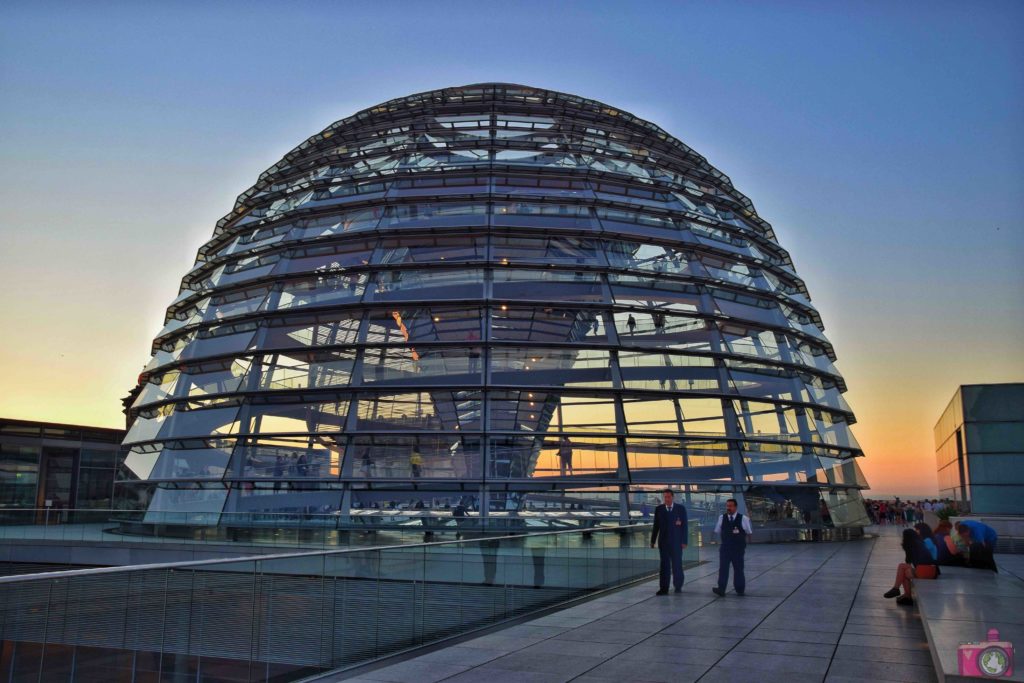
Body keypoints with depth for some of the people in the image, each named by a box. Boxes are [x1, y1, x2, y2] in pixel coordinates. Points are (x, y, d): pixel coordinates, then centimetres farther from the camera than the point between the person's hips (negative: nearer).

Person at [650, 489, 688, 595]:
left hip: (677, 542, -1)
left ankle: (678, 586, 20)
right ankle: (664, 588, 0)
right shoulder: (659, 509, 4)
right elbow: (656, 526, 7)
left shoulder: (681, 509, -1)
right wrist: (653, 541, 5)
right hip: (663, 542, 1)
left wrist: (684, 541, -6)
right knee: (664, 565, 0)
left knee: (677, 565, 5)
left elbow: (685, 526, -1)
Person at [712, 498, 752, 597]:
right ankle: (721, 589, -11)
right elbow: (718, 532, 15)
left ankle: (740, 589, 21)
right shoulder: (721, 518, 1)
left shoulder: (743, 518, -5)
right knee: (723, 568, -7)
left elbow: (748, 533, 7)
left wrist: (741, 540, 7)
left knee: (738, 569, 9)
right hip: (725, 548, 1)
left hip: (738, 549, -1)